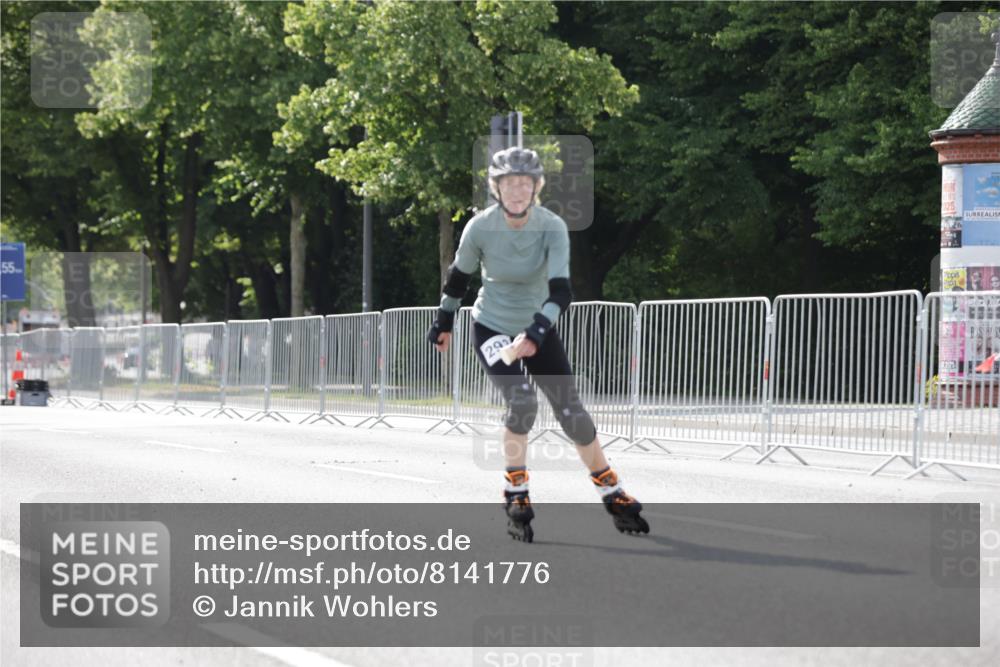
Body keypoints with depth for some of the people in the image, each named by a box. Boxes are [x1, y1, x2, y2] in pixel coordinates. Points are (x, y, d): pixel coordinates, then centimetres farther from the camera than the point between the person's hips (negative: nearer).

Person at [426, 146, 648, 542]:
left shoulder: (552, 227, -19)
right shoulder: (481, 227, -18)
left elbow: (560, 290, -27)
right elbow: (458, 276, 0)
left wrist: (537, 333, -41)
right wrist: (444, 322, 11)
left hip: (538, 329, 1)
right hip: (491, 328, -1)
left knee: (572, 412, -2)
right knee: (521, 401, -24)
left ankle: (612, 494, 15)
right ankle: (516, 496, -8)